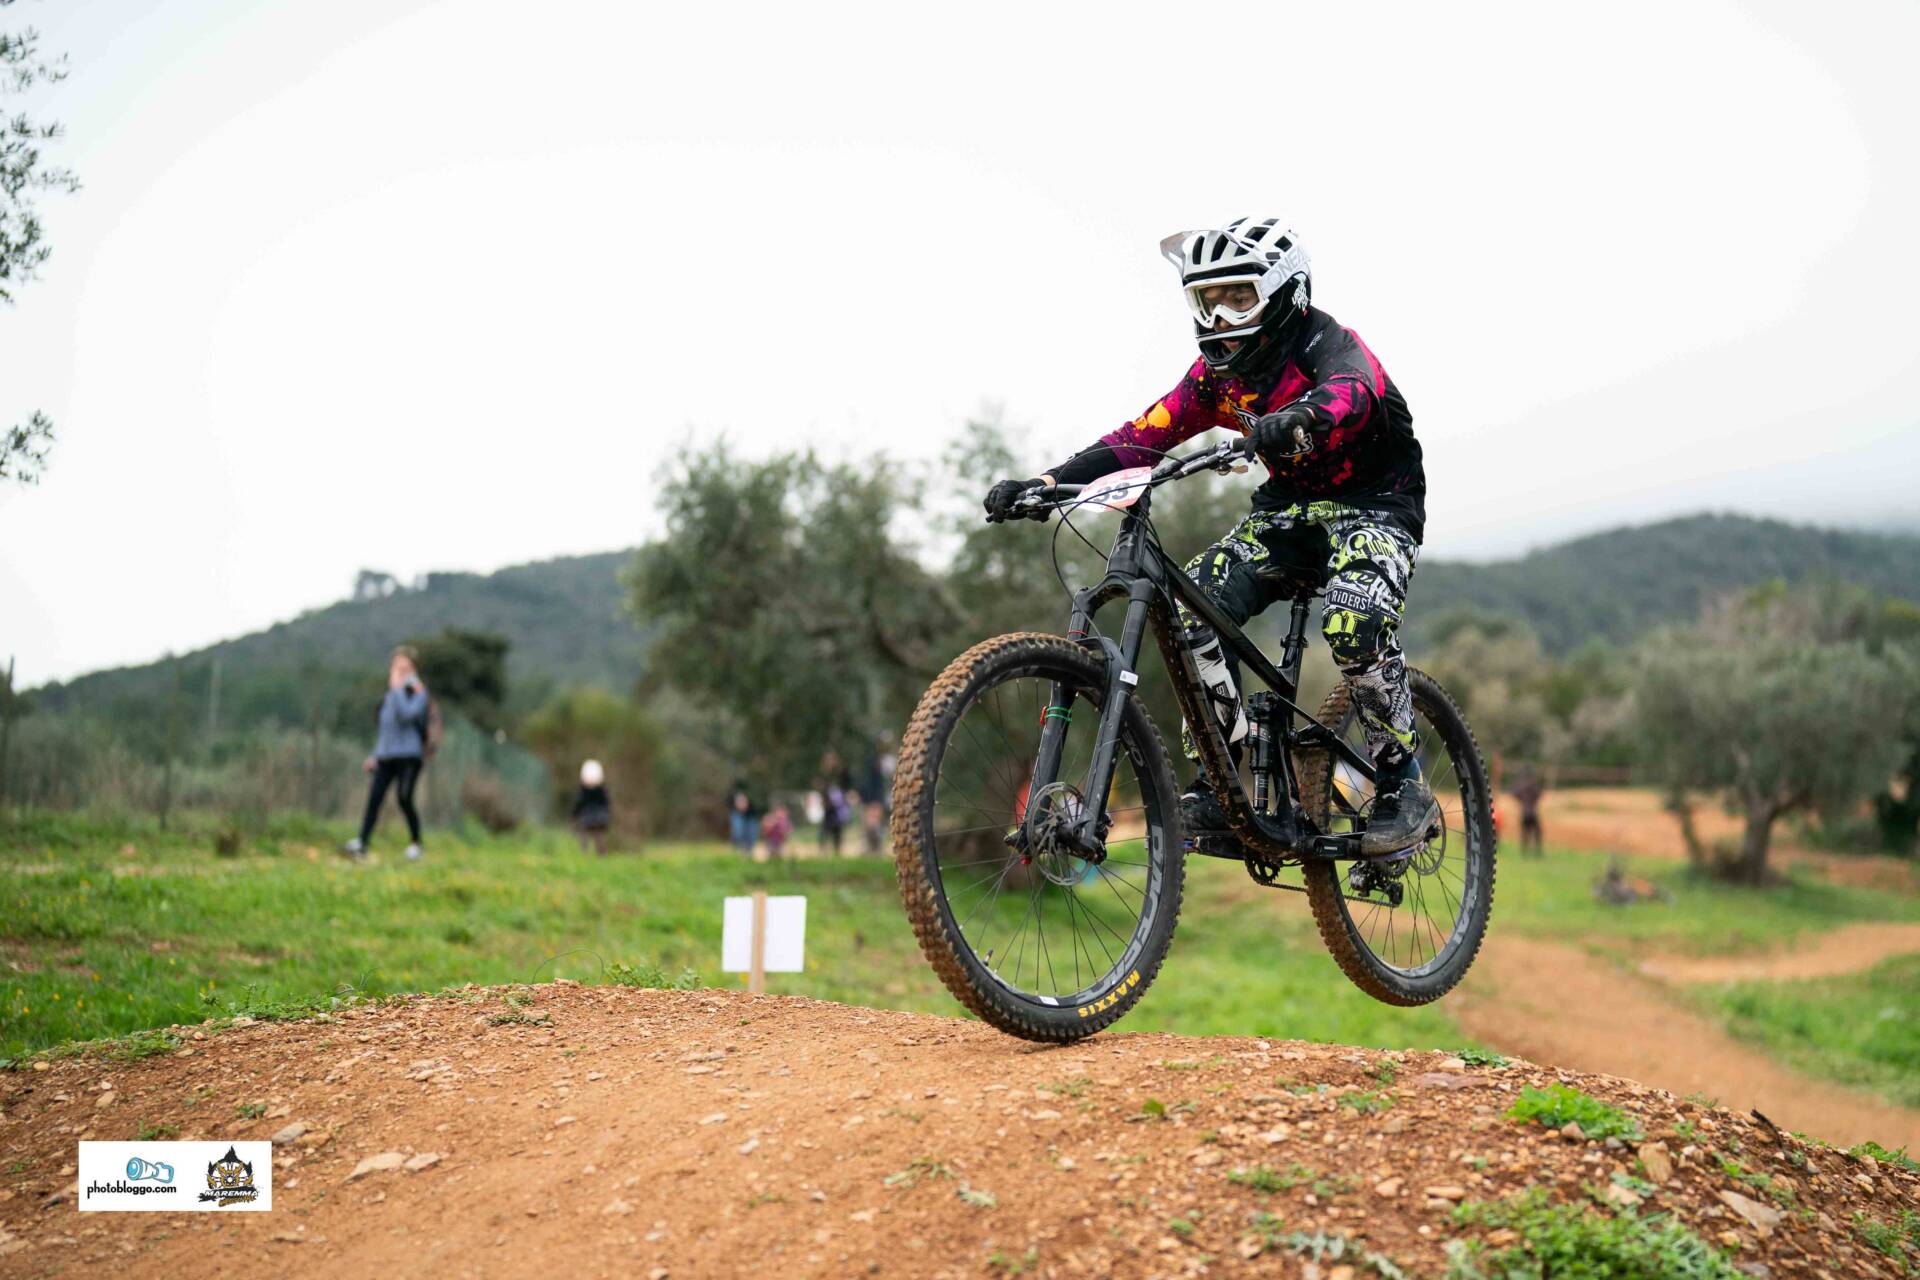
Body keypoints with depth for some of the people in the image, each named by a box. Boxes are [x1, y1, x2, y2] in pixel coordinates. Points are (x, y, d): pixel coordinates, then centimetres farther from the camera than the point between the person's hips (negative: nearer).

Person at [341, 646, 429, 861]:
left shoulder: (418, 692, -3)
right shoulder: (388, 696, 17)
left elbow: (406, 715, -21)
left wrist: (397, 688, -14)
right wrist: (375, 755, 20)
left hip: (409, 756, -6)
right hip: (386, 756, 6)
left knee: (404, 798, -11)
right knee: (374, 797, -8)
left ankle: (416, 845, 4)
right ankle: (360, 844, -15)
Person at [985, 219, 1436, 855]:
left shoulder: (1327, 343, -20)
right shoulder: (1218, 371, -1)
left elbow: (1348, 393, -45)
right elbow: (1143, 436, -7)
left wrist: (1293, 420, -69)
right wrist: (1046, 482, -20)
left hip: (1373, 505, -6)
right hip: (1290, 505, 6)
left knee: (1354, 627, -34)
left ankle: (1405, 786, -15)